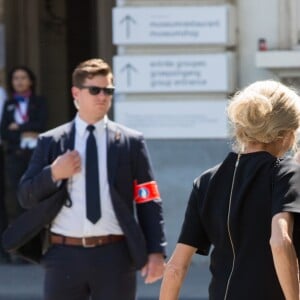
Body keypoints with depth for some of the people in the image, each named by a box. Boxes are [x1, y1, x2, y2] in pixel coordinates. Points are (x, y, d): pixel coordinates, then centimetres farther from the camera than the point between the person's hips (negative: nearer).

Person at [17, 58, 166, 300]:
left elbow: (149, 202, 3)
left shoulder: (131, 142, 6)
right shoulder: (50, 142, 8)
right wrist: (53, 173, -11)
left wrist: (156, 251, -6)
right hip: (65, 255, 1)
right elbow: (26, 198, 7)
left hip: (115, 256, -1)